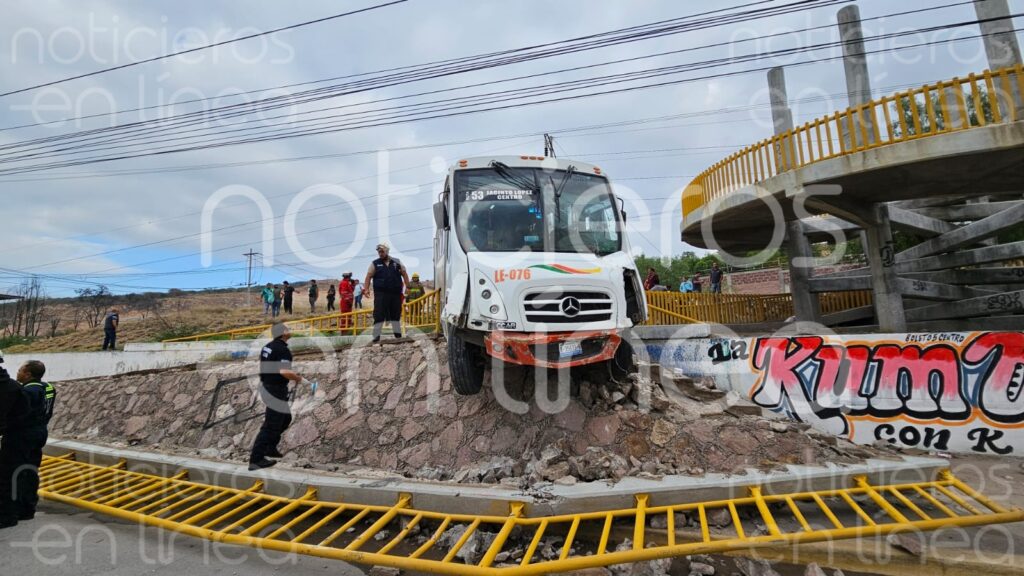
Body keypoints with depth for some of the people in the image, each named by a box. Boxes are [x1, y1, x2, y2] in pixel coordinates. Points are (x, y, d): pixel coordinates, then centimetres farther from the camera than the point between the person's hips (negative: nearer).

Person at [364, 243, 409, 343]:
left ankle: (398, 334, 23)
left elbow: (404, 274, 10)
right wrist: (367, 289, -12)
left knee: (396, 314, 11)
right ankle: (376, 336, -3)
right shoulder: (375, 264, 6)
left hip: (396, 293, 2)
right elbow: (368, 276, 0)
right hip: (381, 294, -2)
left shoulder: (397, 262, 10)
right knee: (379, 315, -7)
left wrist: (408, 287, 0)